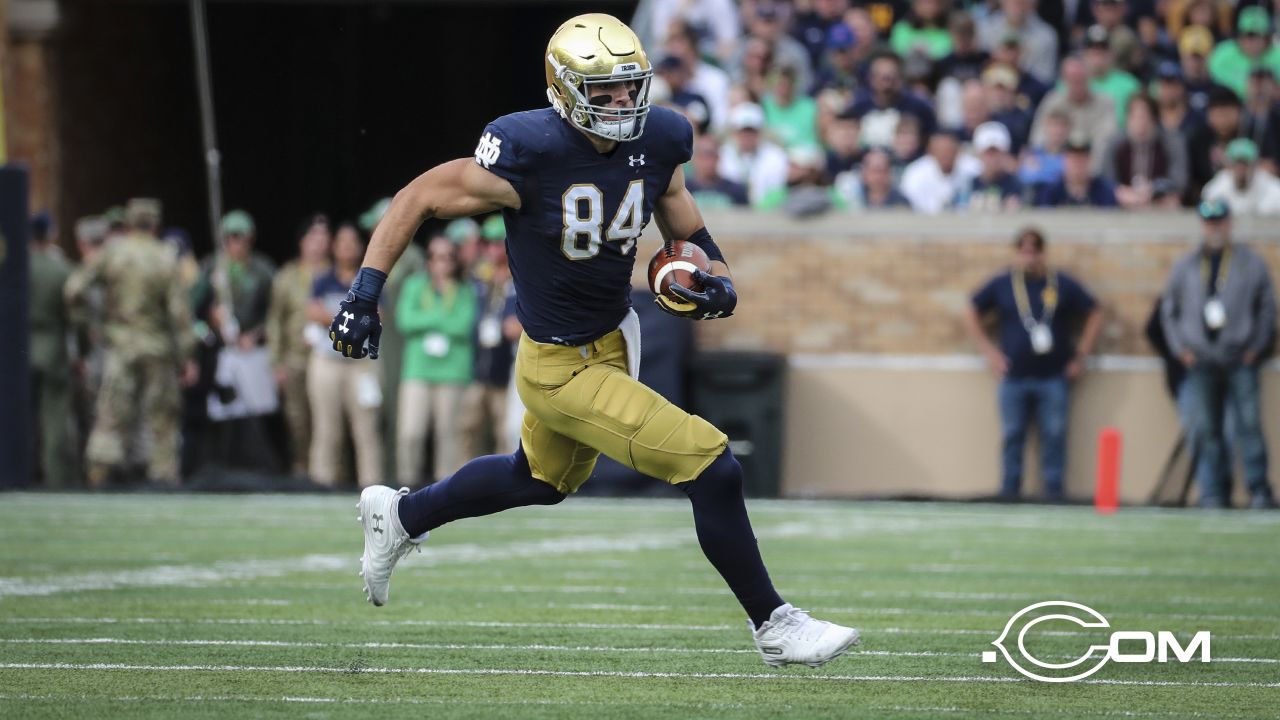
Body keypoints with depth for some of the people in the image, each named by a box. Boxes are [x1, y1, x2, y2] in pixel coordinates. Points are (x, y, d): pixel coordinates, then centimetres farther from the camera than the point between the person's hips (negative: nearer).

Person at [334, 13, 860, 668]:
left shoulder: (657, 142, -7)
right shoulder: (530, 153, -26)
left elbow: (683, 227, 11)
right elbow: (418, 199, -16)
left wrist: (716, 279, -9)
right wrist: (364, 292, -19)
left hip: (612, 341, 8)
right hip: (562, 369, -8)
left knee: (541, 481, 32)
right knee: (713, 469, -13)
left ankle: (399, 516, 54)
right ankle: (772, 627, 3)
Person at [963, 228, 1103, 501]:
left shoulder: (1063, 285, 3)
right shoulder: (1001, 285, 5)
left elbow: (1094, 315, 11)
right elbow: (971, 314, 14)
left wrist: (1080, 356, 6)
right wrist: (989, 350, 6)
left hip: (1053, 377, -1)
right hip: (1014, 378, 1)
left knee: (1054, 436, -2)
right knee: (1012, 437, 3)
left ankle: (1054, 490, 3)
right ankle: (1008, 494, 9)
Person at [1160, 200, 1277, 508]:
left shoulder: (1252, 263, 6)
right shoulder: (1185, 266, 12)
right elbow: (1169, 310, 18)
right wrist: (1180, 347, 6)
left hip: (1240, 363, -2)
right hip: (1200, 364, 2)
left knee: (1248, 425, -10)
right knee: (1205, 431, -2)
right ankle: (1211, 493, 1)